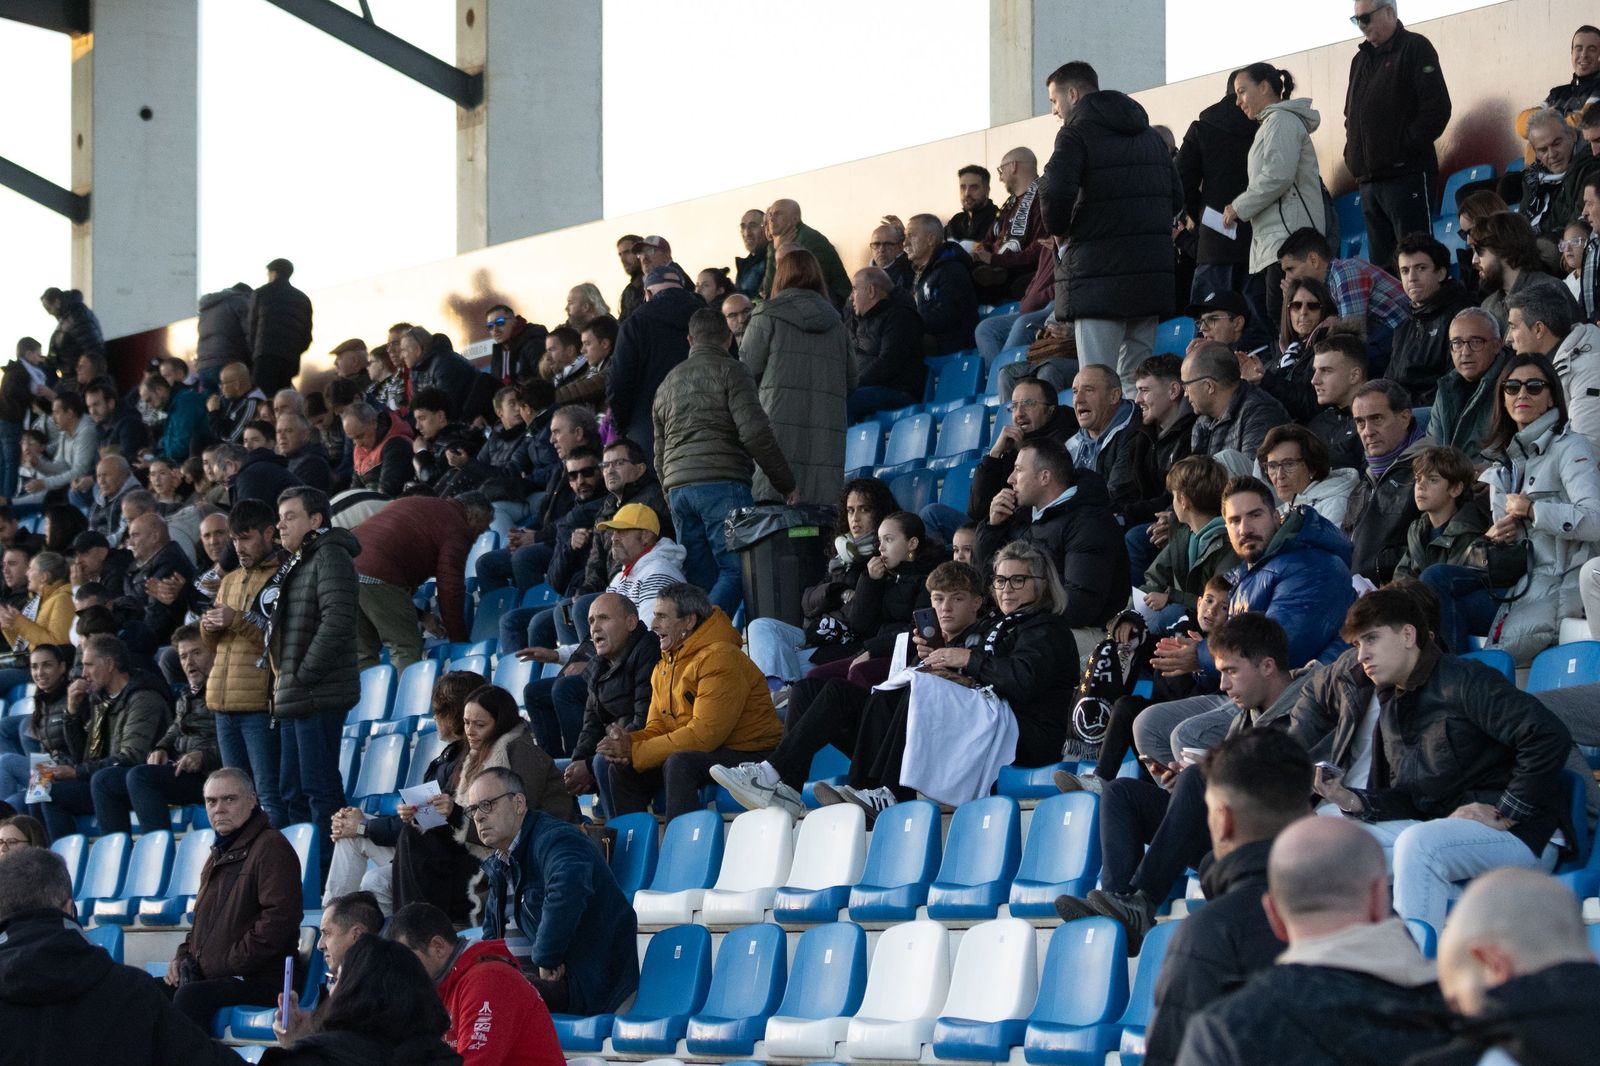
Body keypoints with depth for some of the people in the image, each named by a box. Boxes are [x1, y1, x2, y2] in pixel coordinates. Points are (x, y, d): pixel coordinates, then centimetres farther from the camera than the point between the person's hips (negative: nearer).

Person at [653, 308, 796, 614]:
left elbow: (660, 454, 27)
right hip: (722, 483, -7)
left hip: (677, 488, 7)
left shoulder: (668, 382, 23)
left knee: (700, 578, 8)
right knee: (736, 569, -9)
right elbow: (754, 431, -10)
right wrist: (786, 483, -4)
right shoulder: (729, 371, 1)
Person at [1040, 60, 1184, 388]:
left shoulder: (1077, 133, -4)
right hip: (1152, 272, 7)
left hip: (1099, 272, -7)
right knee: (1136, 378, 9)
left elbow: (1055, 190, -20)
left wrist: (1058, 229, -2)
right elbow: (1176, 198, 20)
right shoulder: (1150, 136, 21)